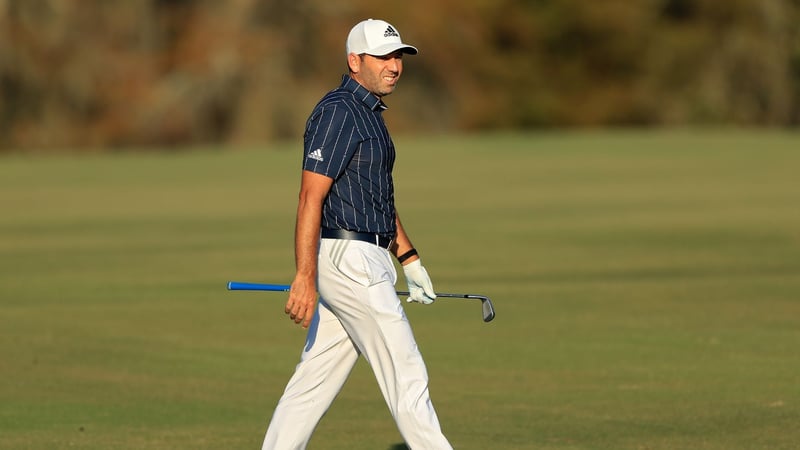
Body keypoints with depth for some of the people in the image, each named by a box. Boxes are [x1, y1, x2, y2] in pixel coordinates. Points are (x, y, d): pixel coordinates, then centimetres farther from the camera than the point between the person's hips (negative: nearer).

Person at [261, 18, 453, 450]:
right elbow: (311, 198, -20)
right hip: (350, 258, -10)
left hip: (365, 261, 10)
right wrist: (305, 277, -24)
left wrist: (409, 258, 22)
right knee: (405, 373, -7)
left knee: (317, 377, 10)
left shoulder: (369, 113, 18)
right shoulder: (337, 112, -14)